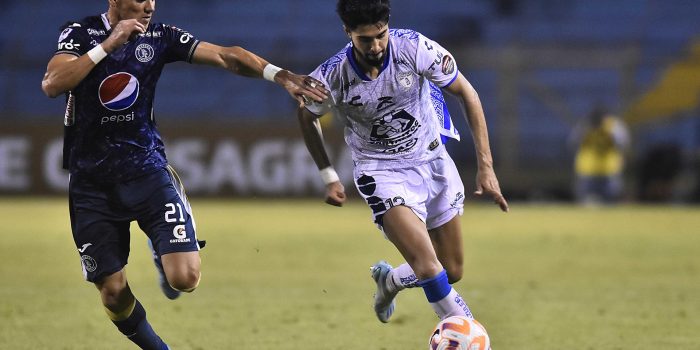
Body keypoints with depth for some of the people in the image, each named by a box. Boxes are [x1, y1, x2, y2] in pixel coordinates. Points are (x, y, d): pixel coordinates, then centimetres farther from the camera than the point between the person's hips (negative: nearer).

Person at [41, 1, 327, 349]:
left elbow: (225, 56, -6)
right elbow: (52, 85, -22)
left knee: (184, 278, -14)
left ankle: (162, 252, 22)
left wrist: (280, 76, -20)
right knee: (113, 292, -1)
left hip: (145, 168, 1)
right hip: (91, 181, -1)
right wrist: (108, 45, -25)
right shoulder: (80, 33, -6)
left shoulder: (159, 37, 0)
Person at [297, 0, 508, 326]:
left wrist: (486, 165, -11)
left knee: (452, 272, 12)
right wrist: (328, 177, 3)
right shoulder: (331, 77, -20)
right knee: (429, 269, -23)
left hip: (432, 161, 3)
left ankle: (389, 280, 41)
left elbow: (466, 93, -8)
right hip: (381, 173, -3)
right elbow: (306, 115, 4)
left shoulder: (414, 47, -21)